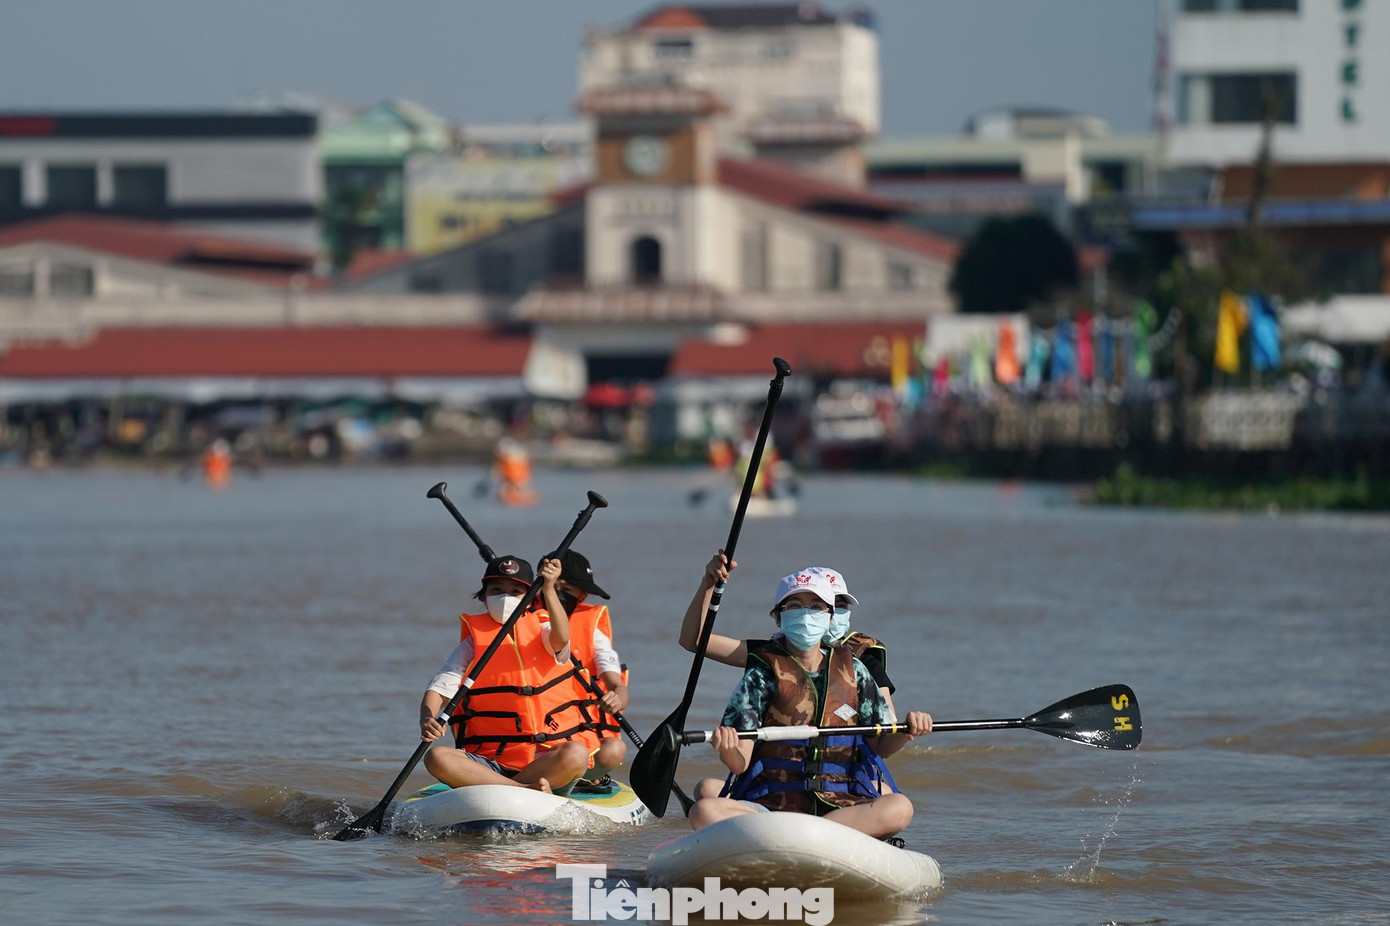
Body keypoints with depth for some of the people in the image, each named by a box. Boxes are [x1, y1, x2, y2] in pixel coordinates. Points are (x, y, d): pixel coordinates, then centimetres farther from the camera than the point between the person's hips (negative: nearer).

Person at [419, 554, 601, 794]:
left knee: (576, 755, -34)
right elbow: (439, 688, 0)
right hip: (487, 761, 0)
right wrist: (427, 721, -22)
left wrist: (549, 590, -30)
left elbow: (561, 637, -14)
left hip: (544, 762, 0)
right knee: (436, 758, -29)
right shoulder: (473, 643, 11)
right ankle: (527, 790, -34)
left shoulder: (541, 632, 11)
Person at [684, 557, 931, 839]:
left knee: (900, 808, -31)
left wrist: (906, 731, -3)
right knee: (705, 811, -32)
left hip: (840, 806, 2)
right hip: (770, 803, -2)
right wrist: (727, 749, -26)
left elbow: (880, 746, 19)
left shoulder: (851, 670, 14)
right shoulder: (762, 675, 5)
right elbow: (740, 763, -3)